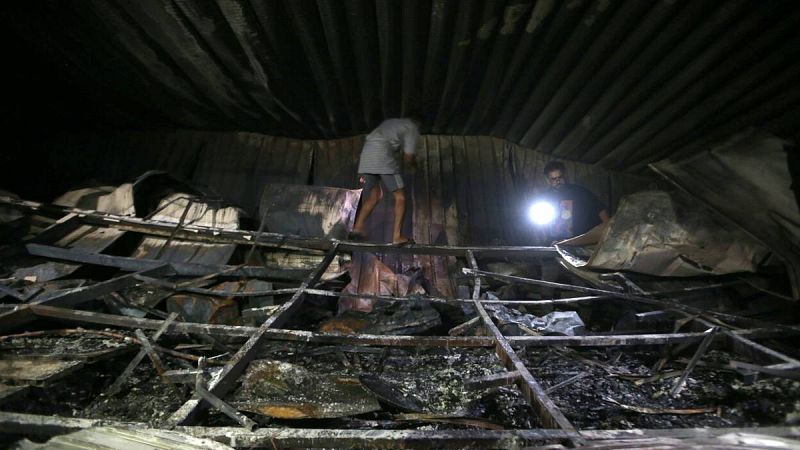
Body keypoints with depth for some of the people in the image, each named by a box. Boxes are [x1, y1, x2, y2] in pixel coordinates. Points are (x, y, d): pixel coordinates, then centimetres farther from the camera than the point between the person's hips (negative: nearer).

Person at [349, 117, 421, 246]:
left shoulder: (390, 122, 34)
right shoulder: (413, 128, 14)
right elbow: (408, 159, 6)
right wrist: (414, 164, 31)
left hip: (366, 153, 7)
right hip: (383, 155, -7)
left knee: (374, 197, 12)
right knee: (400, 196, 0)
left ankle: (358, 227, -4)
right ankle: (397, 236, -7)